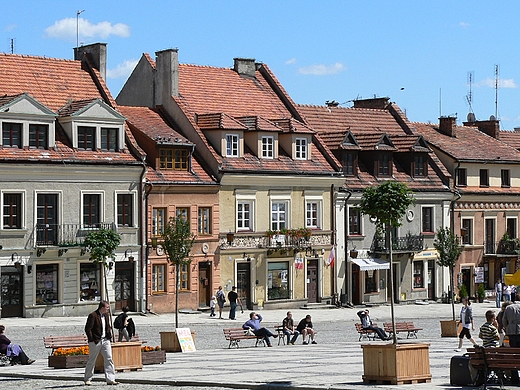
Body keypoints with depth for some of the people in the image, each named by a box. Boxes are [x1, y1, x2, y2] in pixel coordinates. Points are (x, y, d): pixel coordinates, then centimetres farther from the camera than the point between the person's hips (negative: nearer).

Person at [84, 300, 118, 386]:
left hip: (105, 340, 6)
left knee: (109, 359, -2)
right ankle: (87, 379, 17)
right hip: (95, 341, -6)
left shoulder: (106, 315, 11)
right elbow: (88, 329, -13)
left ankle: (110, 379, -2)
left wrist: (109, 336, 11)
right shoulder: (93, 315, -12)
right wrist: (92, 340, -15)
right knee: (91, 360, 4)